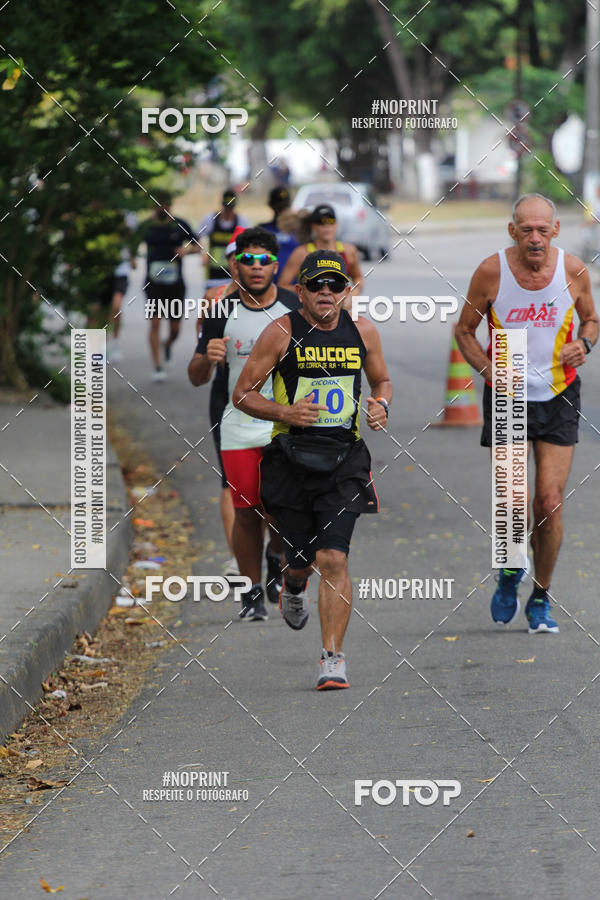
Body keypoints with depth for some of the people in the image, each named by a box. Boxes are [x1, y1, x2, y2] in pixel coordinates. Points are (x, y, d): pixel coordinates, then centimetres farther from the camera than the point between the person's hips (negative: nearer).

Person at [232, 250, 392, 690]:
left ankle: (333, 658, -7)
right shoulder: (282, 332, -5)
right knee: (302, 560, 9)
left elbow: (382, 380, 22)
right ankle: (293, 587, 48)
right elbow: (242, 393, -1)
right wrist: (284, 413, -18)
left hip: (344, 460, 1)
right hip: (291, 458, -1)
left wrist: (382, 406, -1)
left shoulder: (363, 331, 4)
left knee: (334, 559, -12)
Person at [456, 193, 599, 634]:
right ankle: (510, 572, 21)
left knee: (550, 502, -4)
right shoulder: (491, 272, -10)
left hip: (559, 398, 1)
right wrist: (490, 371, -12)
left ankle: (542, 596, 15)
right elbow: (465, 330, 3)